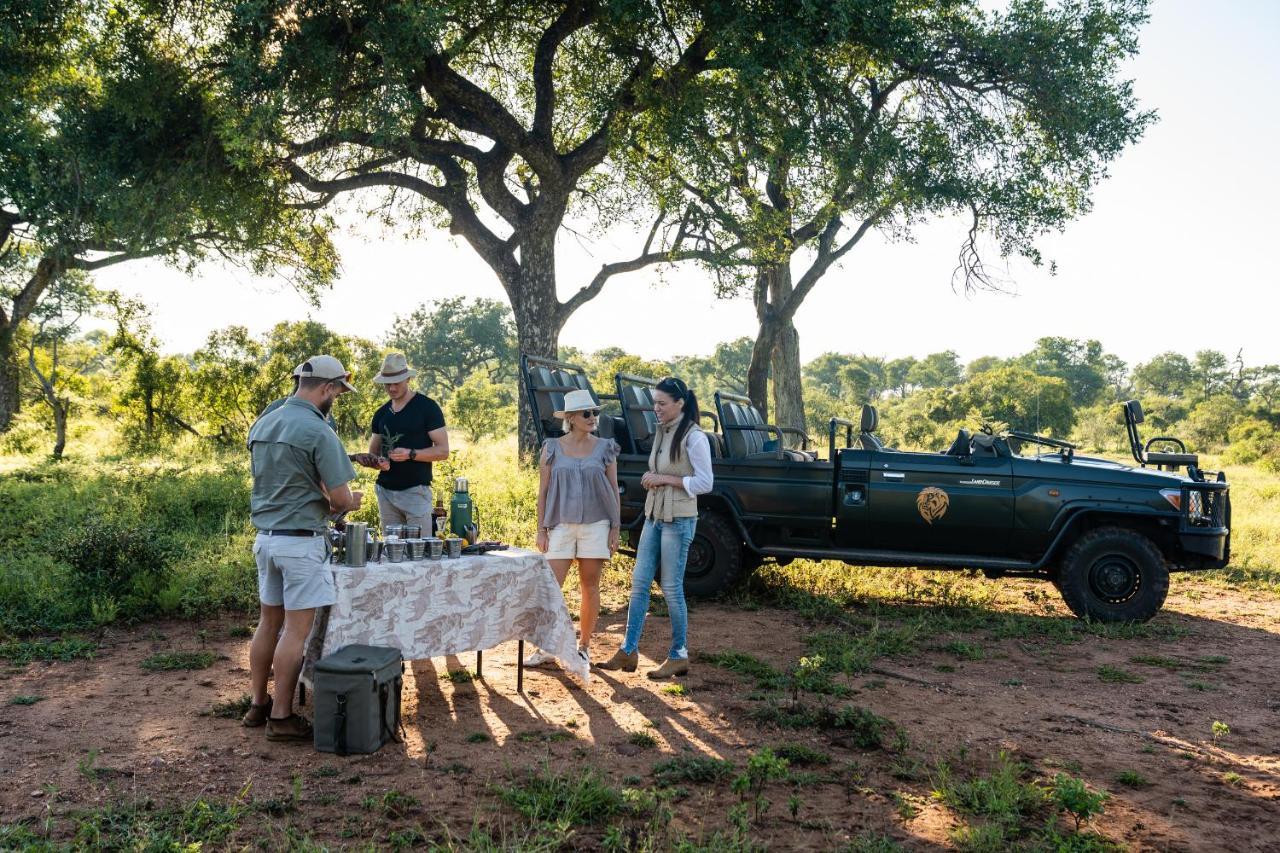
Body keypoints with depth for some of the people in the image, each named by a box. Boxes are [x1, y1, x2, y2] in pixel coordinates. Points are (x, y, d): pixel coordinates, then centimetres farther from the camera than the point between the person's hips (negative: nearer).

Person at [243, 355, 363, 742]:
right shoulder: (318, 432, -17)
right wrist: (350, 502, 7)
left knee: (269, 622, 18)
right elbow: (340, 499, -15)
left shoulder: (261, 424, 8)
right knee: (296, 630, 1)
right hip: (301, 541, -8)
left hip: (265, 537, 8)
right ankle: (281, 717, 8)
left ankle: (258, 704, 27)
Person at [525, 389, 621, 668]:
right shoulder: (552, 448, 2)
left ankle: (584, 646, 17)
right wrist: (541, 530, 0)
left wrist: (615, 528, 0)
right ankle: (545, 647, 9)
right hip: (561, 525, 0)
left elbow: (614, 491, 6)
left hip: (595, 525, 0)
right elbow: (543, 492, 4)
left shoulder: (605, 448, 4)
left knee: (590, 587, 5)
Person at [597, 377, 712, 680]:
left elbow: (705, 483, -15)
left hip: (679, 520, -8)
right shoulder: (662, 433, 11)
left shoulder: (694, 437, -12)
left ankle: (679, 655, 13)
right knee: (639, 581, 7)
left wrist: (665, 479, -17)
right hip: (654, 516, 8)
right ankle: (629, 651, 13)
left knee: (672, 587, -1)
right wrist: (652, 479, 1)